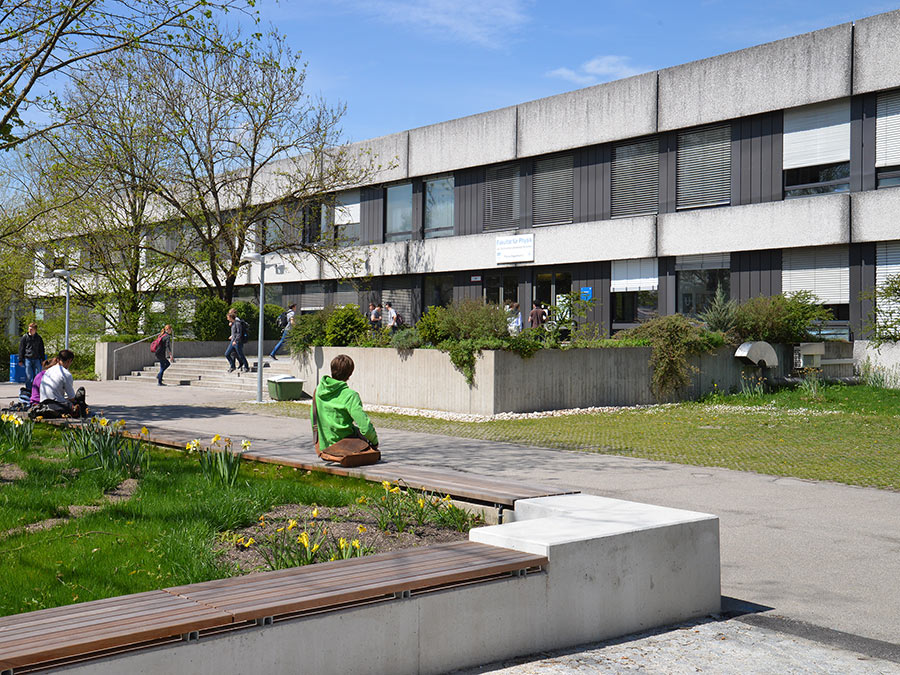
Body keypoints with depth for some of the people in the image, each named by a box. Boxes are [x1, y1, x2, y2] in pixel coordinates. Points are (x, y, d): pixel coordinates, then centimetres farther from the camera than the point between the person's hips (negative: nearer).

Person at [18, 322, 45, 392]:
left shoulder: (39, 338, 11)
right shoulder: (25, 337, 4)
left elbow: (42, 350, 18)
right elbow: (21, 349, 4)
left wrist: (43, 360, 13)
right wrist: (20, 360, -1)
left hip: (36, 359, 2)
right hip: (27, 359, -2)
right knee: (28, 376, -5)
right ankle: (28, 390, 2)